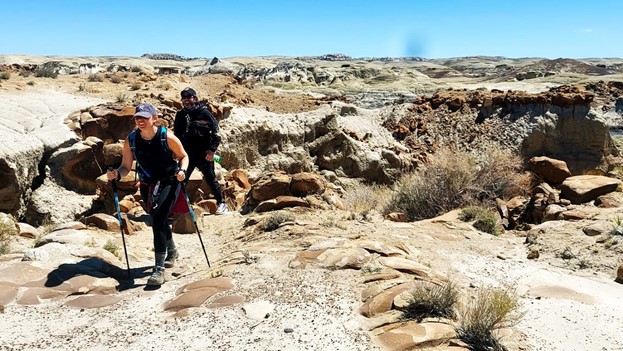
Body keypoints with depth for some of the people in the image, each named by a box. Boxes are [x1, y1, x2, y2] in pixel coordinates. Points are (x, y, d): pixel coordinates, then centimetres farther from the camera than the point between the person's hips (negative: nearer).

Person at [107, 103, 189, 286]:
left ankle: (159, 268, -16)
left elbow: (183, 156, -3)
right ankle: (172, 252, 48)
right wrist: (116, 174, -22)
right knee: (160, 221, 19)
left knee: (158, 219, -21)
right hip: (147, 186, 5)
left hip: (169, 183, -5)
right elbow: (126, 166, -1)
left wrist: (182, 170, -22)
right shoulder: (131, 140, -7)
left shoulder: (167, 137, -16)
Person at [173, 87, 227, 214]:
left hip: (204, 154, -5)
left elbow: (215, 131, -8)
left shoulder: (204, 113, -7)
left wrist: (212, 150, -15)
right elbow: (177, 134, 19)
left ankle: (221, 203, 15)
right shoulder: (180, 115, 8)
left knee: (210, 179, 2)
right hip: (187, 154, 5)